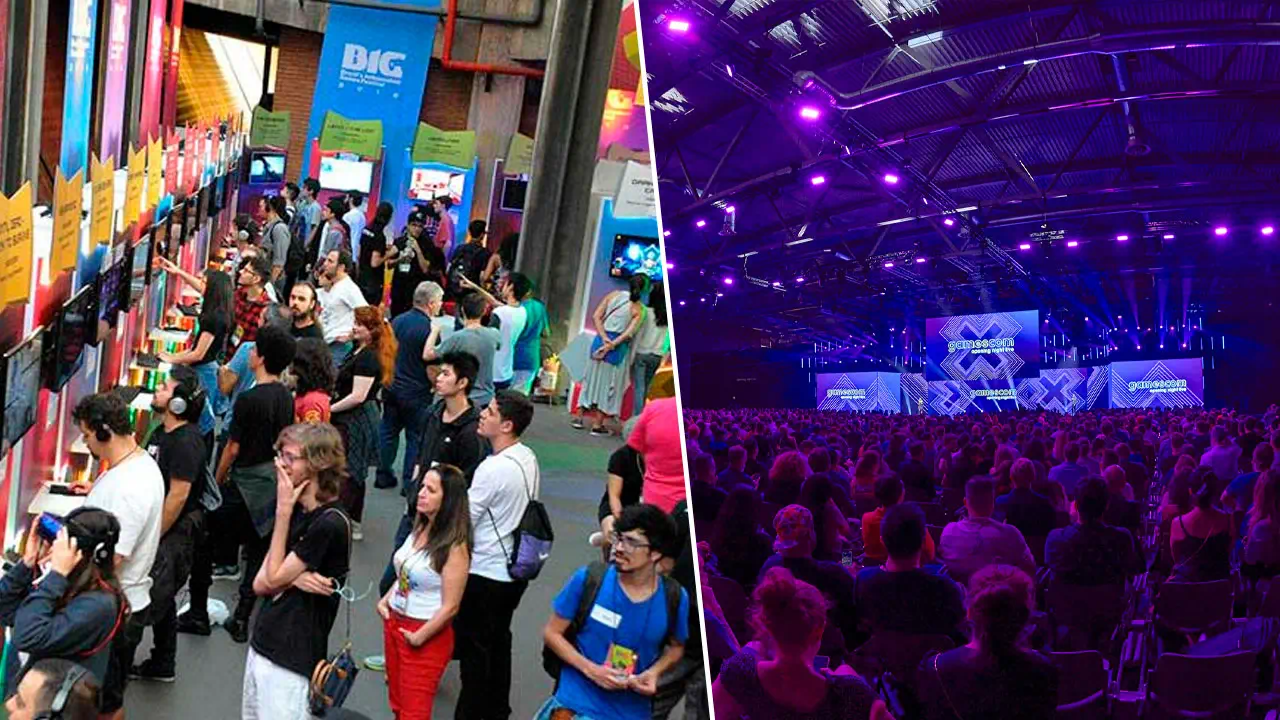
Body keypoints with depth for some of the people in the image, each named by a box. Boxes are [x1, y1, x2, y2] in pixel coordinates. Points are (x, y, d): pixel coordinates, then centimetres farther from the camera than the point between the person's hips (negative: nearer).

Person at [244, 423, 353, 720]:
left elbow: (273, 579, -14)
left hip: (292, 660, -8)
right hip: (261, 647, 8)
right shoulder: (297, 511, 9)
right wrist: (293, 578, -16)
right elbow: (259, 584, 6)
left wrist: (283, 511, -12)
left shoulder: (330, 523, -18)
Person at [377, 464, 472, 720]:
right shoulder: (419, 530, 2)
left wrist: (419, 637, -15)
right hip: (394, 623, 7)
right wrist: (385, 600, 3)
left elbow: (450, 607, -19)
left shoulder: (454, 547, -21)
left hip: (427, 634, -7)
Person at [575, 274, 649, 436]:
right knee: (609, 383, 6)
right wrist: (611, 345, -15)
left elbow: (596, 316, -3)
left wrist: (604, 339, -7)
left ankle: (579, 418, 20)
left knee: (593, 376, 15)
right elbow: (629, 333, -17)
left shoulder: (614, 295, 2)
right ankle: (597, 425, 9)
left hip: (601, 339, 4)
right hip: (619, 347, -4)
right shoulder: (638, 309, -8)